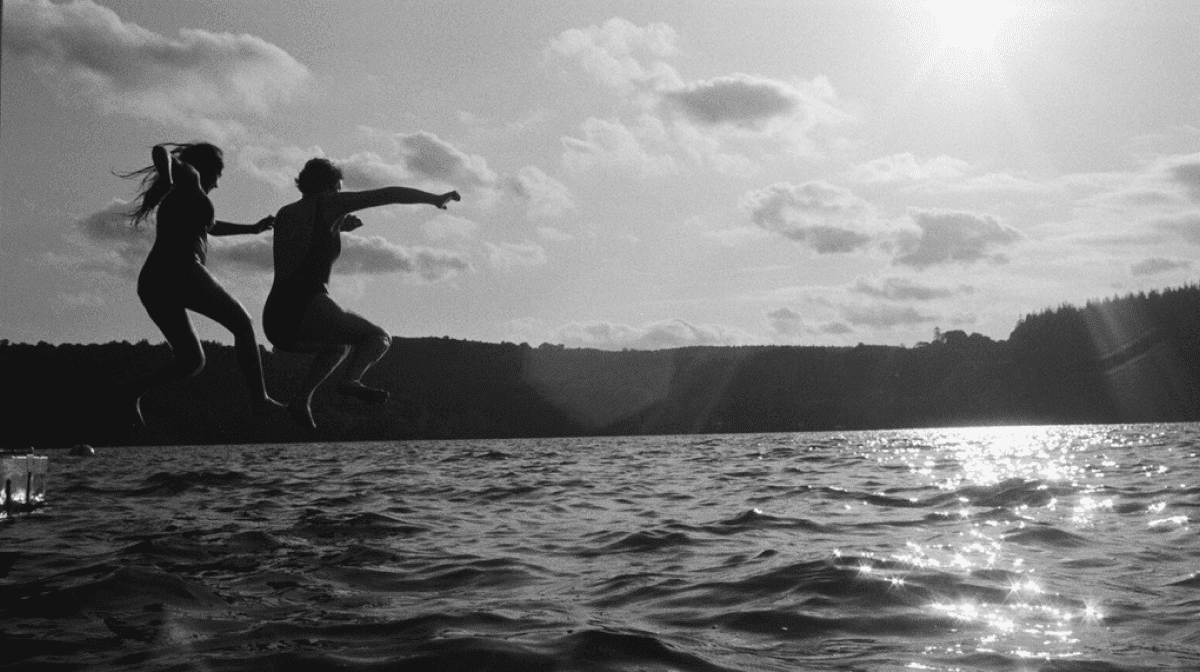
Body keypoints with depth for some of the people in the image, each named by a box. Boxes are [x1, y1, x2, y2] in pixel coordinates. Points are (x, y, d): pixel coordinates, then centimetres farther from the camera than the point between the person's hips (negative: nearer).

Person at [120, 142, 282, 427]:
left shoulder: (173, 199, 34)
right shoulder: (189, 177, 11)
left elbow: (211, 226, 48)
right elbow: (160, 150, -8)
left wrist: (252, 228, 54)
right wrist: (167, 180, -27)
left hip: (150, 283, 8)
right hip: (180, 270, -8)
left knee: (191, 361, 11)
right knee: (242, 323, 6)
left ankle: (135, 391, -13)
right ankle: (259, 398, -7)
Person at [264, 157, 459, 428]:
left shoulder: (284, 214, 22)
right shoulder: (327, 203, 6)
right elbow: (388, 194, 3)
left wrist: (338, 227, 34)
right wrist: (435, 199, 13)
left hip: (275, 321, 7)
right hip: (308, 310, -7)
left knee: (340, 346, 33)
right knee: (380, 338, 9)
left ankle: (302, 398, 14)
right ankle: (352, 380, -21)